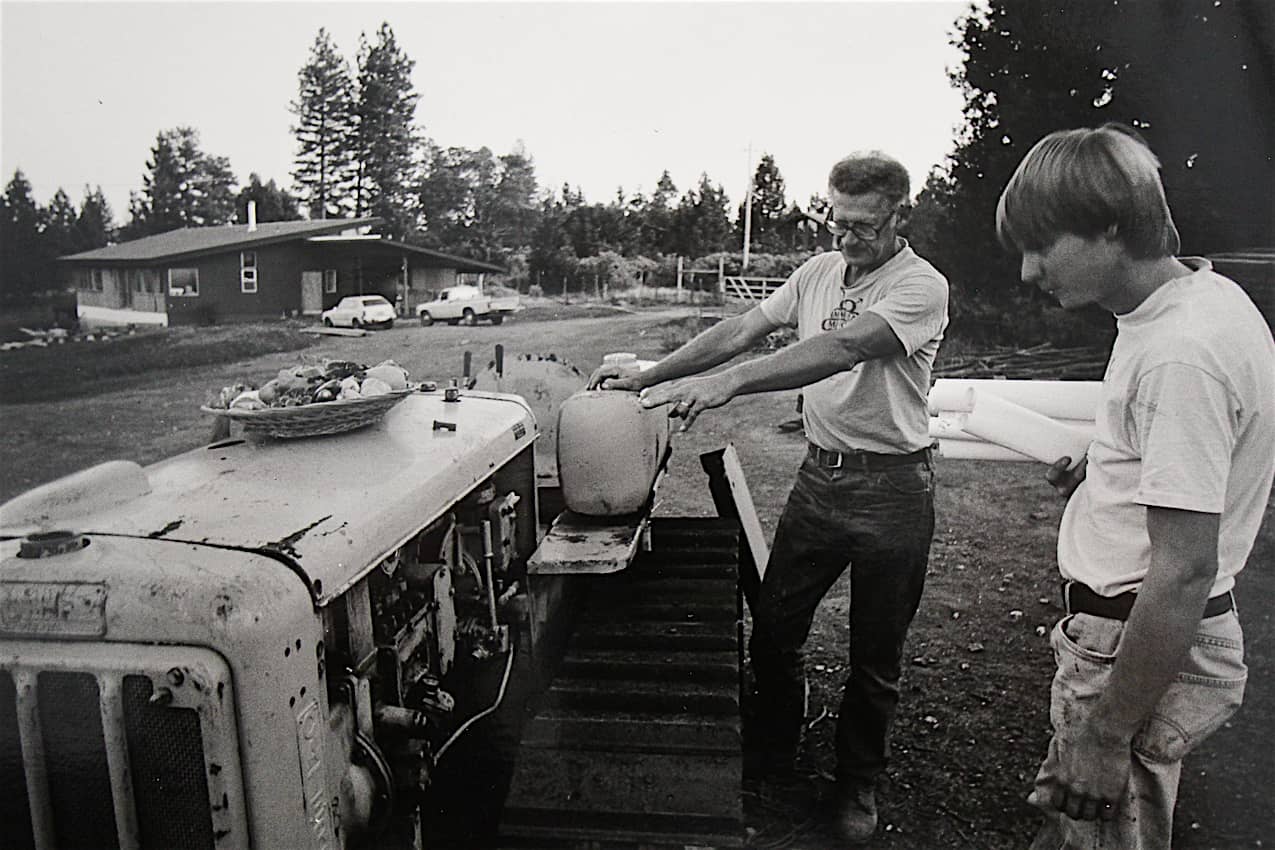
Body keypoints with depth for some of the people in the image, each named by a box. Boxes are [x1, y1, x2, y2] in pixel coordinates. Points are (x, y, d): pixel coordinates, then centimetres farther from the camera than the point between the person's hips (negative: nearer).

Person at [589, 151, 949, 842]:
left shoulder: (921, 286, -14)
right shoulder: (819, 271, 7)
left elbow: (841, 349, -30)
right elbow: (742, 330, 4)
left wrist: (728, 382, -39)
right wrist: (650, 376, -5)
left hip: (891, 488, -5)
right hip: (819, 471, 5)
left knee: (875, 654, 10)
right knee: (772, 620, 11)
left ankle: (857, 780, 33)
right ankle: (772, 751, 36)